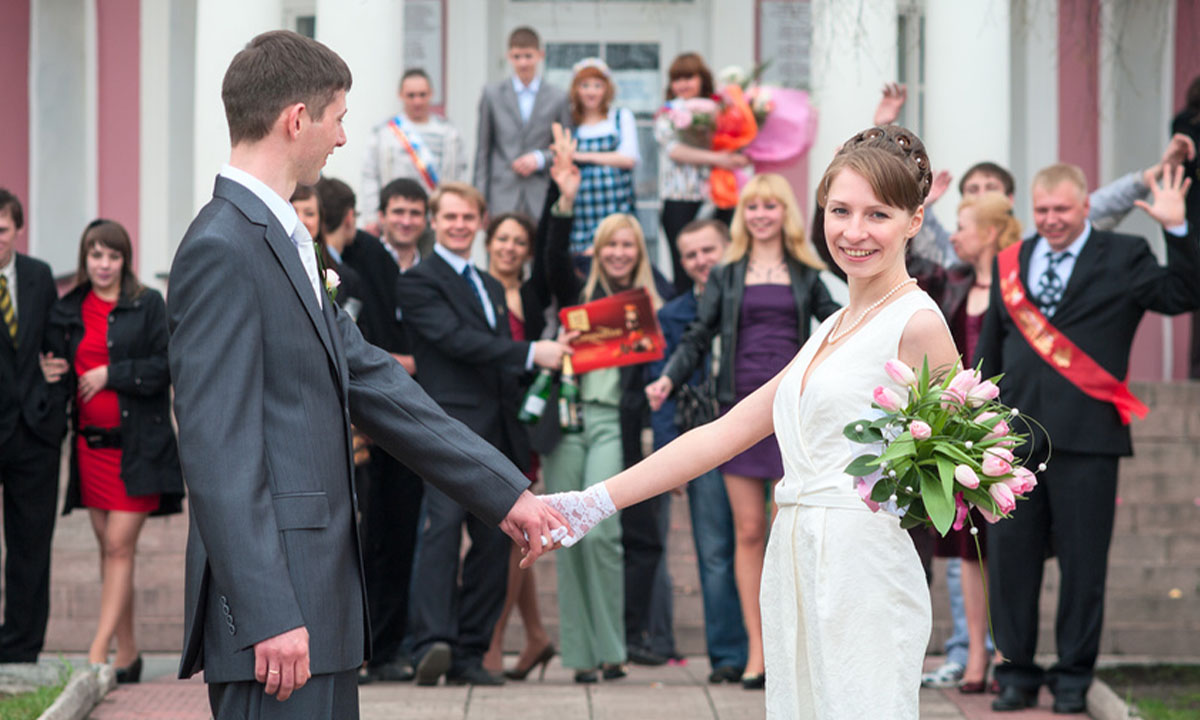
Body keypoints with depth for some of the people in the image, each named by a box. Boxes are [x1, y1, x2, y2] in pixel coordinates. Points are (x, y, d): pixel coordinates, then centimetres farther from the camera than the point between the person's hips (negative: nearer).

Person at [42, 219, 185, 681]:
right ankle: (127, 655, 14)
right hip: (90, 442, 5)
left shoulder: (148, 305, 0)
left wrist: (111, 374, -12)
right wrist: (53, 376, -5)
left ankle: (98, 655, -12)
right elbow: (57, 366, 17)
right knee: (108, 548, 7)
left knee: (120, 546, -10)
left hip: (137, 445, -5)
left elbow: (166, 365, -7)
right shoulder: (68, 311, 11)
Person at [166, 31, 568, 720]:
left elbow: (373, 382, 19)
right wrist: (268, 614, -24)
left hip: (319, 596, 10)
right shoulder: (222, 250, -14)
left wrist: (506, 491, 18)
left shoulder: (283, 241, 18)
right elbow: (218, 450, -19)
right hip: (276, 609, -10)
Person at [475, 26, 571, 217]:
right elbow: (483, 150, 9)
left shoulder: (559, 98, 7)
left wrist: (540, 159, -9)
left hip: (542, 200, 0)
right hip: (503, 199, 0)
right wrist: (479, 199, 3)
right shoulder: (492, 95, 9)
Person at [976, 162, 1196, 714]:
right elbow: (989, 351, 19)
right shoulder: (1009, 263, 14)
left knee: (1082, 564, 2)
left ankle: (1074, 678, 12)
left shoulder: (1123, 259, 3)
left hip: (1085, 438, -3)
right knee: (1010, 557, 6)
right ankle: (1017, 673, 16)